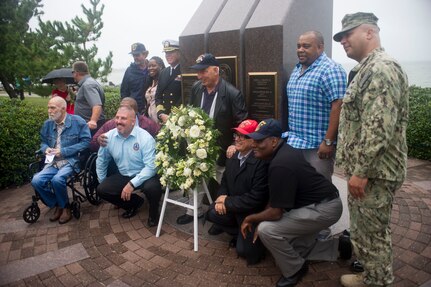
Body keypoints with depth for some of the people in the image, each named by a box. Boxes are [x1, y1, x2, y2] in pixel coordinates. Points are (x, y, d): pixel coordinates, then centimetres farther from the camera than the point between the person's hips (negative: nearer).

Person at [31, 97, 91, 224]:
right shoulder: (47, 124, 10)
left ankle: (65, 207, -1)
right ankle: (57, 205, 6)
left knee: (57, 179, -32)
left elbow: (86, 141, -11)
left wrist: (64, 151, -15)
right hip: (53, 162, 5)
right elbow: (43, 142, 24)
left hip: (71, 161, -5)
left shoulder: (78, 122, -6)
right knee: (36, 181, -18)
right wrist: (46, 149, -3)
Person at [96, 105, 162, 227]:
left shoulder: (145, 137, -21)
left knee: (152, 187, -35)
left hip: (144, 175, -5)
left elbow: (151, 166, -24)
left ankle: (154, 212, 2)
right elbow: (101, 161, 9)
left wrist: (132, 184, -28)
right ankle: (134, 203, 14)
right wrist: (102, 182, 10)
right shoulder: (109, 136, -6)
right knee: (101, 189, -10)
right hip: (123, 176, 5)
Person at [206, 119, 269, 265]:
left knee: (244, 250, -8)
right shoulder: (232, 157, -1)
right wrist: (222, 197, -12)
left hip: (254, 213, -7)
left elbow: (256, 197, -28)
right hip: (234, 208, 7)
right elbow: (225, 181, 11)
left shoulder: (262, 161, -26)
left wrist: (227, 202, -21)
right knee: (213, 213, -15)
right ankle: (240, 234, 10)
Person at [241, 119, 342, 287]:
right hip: (323, 202, 10)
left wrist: (250, 219, -6)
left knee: (267, 230, -19)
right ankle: (336, 247, 30)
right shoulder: (284, 151, 3)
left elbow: (275, 213, -24)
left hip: (324, 208, -10)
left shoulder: (280, 166, -28)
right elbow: (275, 198, 12)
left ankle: (294, 269, 7)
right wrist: (260, 220, 8)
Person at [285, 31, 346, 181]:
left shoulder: (330, 70, -14)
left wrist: (328, 142, -23)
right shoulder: (297, 69, 12)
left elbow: (338, 106, -21)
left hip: (318, 144, -8)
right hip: (294, 141, 8)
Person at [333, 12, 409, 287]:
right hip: (367, 169, 10)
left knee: (372, 234, 5)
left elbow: (379, 128, -27)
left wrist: (361, 170, -23)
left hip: (374, 172, -10)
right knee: (367, 230, 21)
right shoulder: (369, 69, 15)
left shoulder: (381, 68, -19)